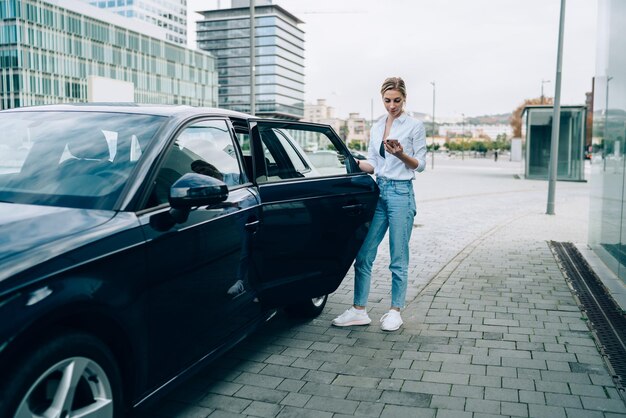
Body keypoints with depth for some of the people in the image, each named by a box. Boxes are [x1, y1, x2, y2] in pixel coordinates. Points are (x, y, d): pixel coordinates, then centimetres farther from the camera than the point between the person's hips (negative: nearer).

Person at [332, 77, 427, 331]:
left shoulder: (415, 126, 0)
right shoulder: (376, 128, 15)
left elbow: (420, 164, -2)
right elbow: (372, 165, 15)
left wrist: (401, 155, -19)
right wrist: (354, 162, -3)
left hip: (401, 193, -5)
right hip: (378, 191, 6)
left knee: (398, 258, 1)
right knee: (363, 254, 3)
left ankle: (395, 311, 14)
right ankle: (359, 310, 12)